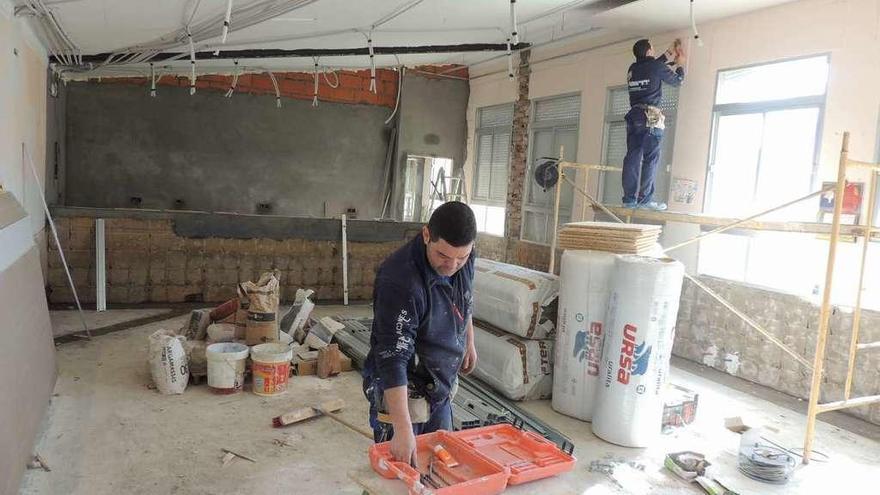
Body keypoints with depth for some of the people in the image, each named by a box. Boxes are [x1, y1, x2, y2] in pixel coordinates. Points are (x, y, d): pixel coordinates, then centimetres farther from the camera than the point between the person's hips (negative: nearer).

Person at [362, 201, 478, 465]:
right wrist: (403, 430, -35)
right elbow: (392, 359, -33)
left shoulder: (464, 258, -9)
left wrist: (469, 342, 23)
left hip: (441, 388, 7)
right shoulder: (399, 281, -32)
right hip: (399, 391, -7)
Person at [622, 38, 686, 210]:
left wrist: (670, 53, 45)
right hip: (651, 117, -6)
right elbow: (677, 81, 11)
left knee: (632, 157, 2)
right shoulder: (656, 67, -2)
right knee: (651, 158, -6)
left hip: (633, 115, 6)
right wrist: (680, 64, 29)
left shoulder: (633, 69, 15)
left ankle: (629, 198, -2)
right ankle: (645, 199, -11)